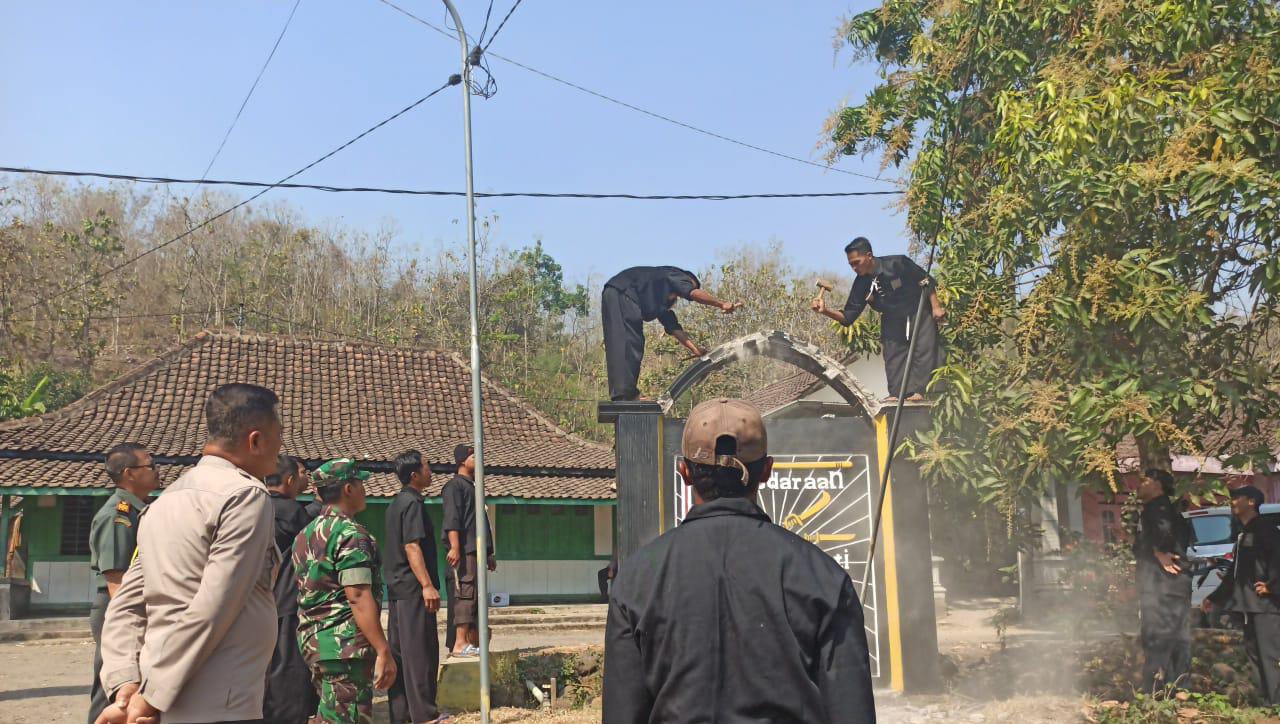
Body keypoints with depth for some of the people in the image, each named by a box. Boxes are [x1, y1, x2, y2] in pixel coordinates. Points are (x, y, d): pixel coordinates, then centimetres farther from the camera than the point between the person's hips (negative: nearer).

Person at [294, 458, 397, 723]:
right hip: (345, 645, -9)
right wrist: (383, 651, -20)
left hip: (312, 641, 9)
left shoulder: (305, 535, 14)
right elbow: (358, 598, -21)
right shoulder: (350, 534, -14)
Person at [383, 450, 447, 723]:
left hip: (398, 588, 10)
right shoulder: (413, 503, -13)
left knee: (399, 651, 10)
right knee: (421, 651, -6)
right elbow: (412, 546, -21)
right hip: (413, 588, -10)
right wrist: (427, 585, -24)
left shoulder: (396, 503, 16)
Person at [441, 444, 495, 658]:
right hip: (464, 552, -10)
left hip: (477, 551, 10)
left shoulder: (473, 486, 25)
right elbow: (451, 518, -16)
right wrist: (454, 547, -26)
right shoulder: (455, 485, -5)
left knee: (477, 597, 10)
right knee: (465, 594, -14)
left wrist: (489, 553, 27)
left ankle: (474, 644, 15)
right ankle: (460, 644, -17)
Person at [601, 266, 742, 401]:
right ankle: (625, 395, -21)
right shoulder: (674, 275, 11)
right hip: (621, 293, -10)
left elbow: (672, 326, 26)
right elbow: (694, 294, -10)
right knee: (628, 344, -15)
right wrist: (722, 305, -11)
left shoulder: (664, 299, 33)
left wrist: (695, 349, 19)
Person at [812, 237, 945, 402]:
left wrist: (936, 307, -17)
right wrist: (825, 311, -30)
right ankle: (896, 394, 4)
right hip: (893, 322, 5)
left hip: (920, 314, -4)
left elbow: (927, 281, -15)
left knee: (924, 350, -12)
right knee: (893, 356, 0)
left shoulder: (897, 263, -25)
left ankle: (919, 391, -12)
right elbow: (848, 317, -14)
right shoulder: (861, 284, -13)